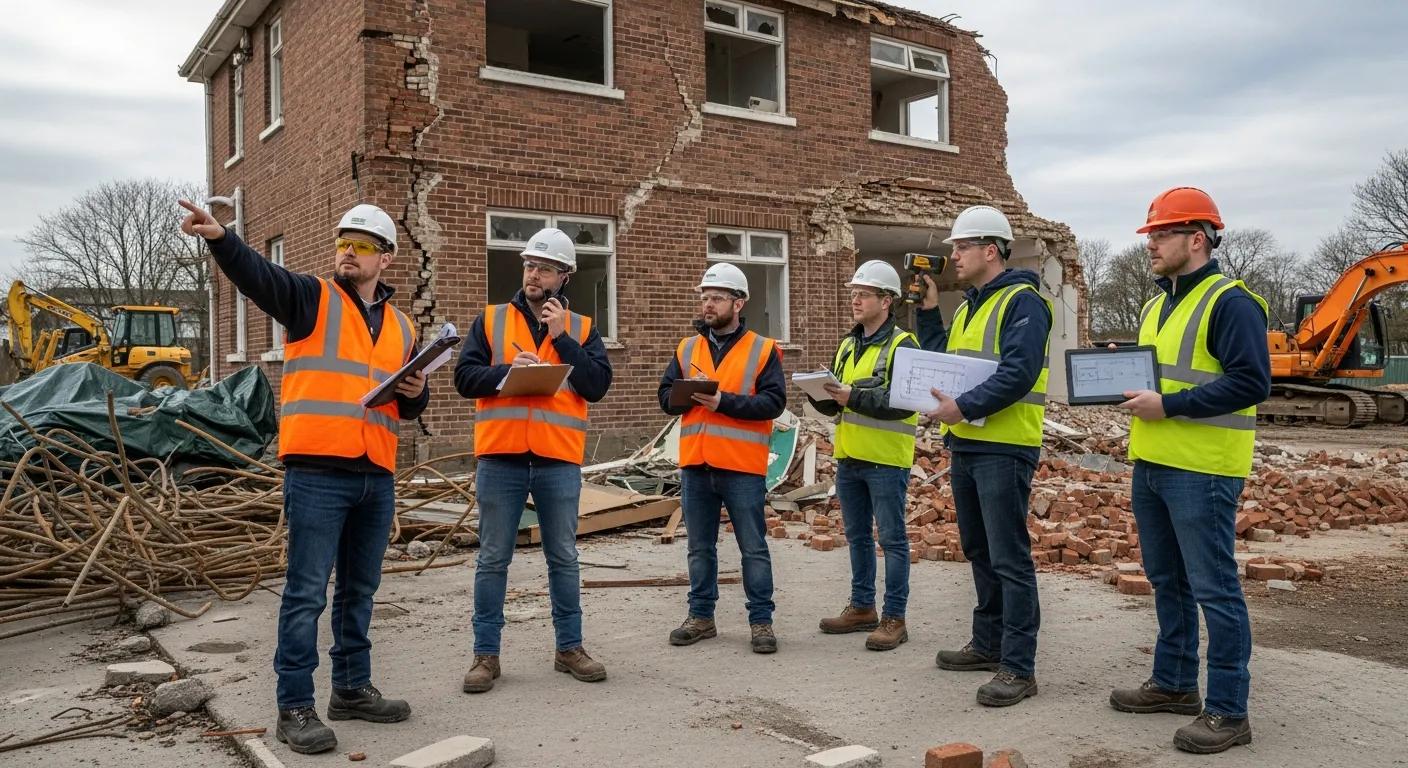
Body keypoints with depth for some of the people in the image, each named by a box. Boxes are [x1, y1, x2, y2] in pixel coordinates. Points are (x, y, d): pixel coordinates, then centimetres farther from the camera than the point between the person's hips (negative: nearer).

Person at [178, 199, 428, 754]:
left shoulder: (402, 327, 17)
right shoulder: (311, 299, 2)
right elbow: (257, 274, -18)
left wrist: (417, 393, 0)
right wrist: (220, 238, -36)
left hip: (376, 477, 6)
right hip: (317, 472, -5)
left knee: (359, 589, 15)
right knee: (307, 591, -3)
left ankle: (352, 689, 27)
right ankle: (295, 707, 6)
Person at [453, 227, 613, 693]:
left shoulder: (581, 328, 8)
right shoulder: (491, 320, 8)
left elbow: (597, 385, -5)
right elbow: (465, 377, 0)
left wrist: (561, 338, -10)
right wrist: (508, 370, -15)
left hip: (559, 460, 1)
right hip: (500, 457, 0)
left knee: (563, 558, 10)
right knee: (493, 559, 5)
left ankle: (570, 648, 22)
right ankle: (486, 653, 15)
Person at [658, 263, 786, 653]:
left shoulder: (763, 350, -1)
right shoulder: (686, 349, 12)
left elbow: (774, 401, -11)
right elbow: (666, 398, 8)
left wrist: (723, 401, -19)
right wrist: (690, 394, -14)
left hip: (742, 466, -4)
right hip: (695, 464, 4)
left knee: (753, 548, 4)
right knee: (700, 548, 13)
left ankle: (761, 620, 14)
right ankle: (701, 616, 24)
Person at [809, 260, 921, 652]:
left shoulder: (902, 345, -10)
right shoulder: (847, 345, 15)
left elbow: (904, 401, -22)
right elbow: (835, 405, 14)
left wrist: (853, 396, -26)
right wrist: (820, 393, -7)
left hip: (886, 461, -8)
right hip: (848, 457, 8)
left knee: (892, 539, 1)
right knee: (857, 536, 16)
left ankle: (894, 618, 8)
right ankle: (862, 608, 28)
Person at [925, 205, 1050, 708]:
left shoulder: (1022, 302, -11)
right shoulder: (967, 308, 18)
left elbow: (1018, 374, -23)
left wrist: (964, 407, -26)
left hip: (1004, 449, -9)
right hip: (965, 445, 10)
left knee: (1009, 559, -6)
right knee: (979, 552, 17)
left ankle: (1018, 667, 1)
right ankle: (988, 643, 29)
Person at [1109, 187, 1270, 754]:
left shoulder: (1230, 302, -13)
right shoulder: (1158, 303, 16)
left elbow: (1251, 382, -21)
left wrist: (1168, 405, -22)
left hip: (1202, 471, -9)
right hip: (1151, 465, 9)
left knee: (1213, 589, -3)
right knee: (1166, 580, 17)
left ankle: (1228, 711, 7)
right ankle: (1174, 683, 31)